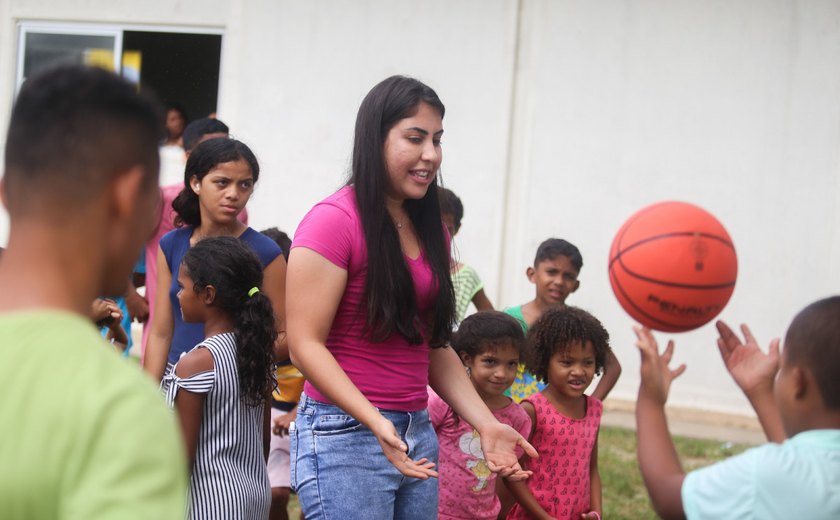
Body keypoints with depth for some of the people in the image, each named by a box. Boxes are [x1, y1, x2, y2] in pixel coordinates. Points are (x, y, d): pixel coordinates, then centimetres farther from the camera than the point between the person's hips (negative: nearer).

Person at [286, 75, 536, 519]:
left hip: (417, 434, 7)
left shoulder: (429, 229, 11)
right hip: (345, 434, -7)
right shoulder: (334, 222, -11)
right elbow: (305, 345, -15)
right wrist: (376, 422, -25)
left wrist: (486, 423, 3)